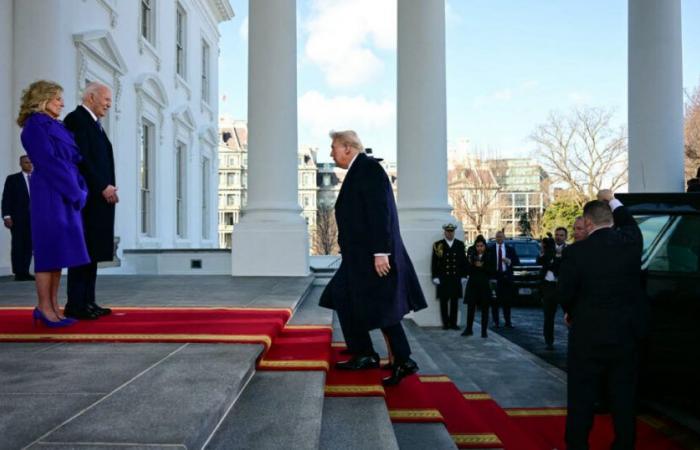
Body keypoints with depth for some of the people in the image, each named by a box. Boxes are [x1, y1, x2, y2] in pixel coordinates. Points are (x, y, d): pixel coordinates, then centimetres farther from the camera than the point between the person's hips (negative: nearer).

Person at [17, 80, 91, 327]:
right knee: (49, 249, -6)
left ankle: (52, 307, 11)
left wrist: (79, 190, 3)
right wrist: (76, 192, -14)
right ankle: (44, 307, 0)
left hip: (66, 195, 8)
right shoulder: (35, 125, -6)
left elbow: (72, 160, 17)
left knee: (59, 250, 7)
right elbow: (48, 163, -15)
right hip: (49, 195, -8)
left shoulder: (57, 127, 19)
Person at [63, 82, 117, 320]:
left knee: (92, 251, 9)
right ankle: (75, 305, -2)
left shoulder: (94, 123, 21)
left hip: (99, 197, 9)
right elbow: (81, 158, -17)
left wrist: (108, 188, 9)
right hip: (87, 197, -9)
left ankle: (87, 302, 13)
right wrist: (103, 187, -17)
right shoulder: (76, 119, -8)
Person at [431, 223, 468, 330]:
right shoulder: (438, 245, 2)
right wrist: (435, 277, -5)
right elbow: (434, 262, 0)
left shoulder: (460, 244, 9)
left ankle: (453, 323, 13)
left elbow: (464, 261, 9)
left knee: (454, 301, 5)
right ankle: (445, 323, 10)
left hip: (456, 278, 2)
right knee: (444, 301, 2)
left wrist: (463, 275, 3)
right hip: (443, 278, -2)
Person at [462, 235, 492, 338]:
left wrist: (482, 266, -17)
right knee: (470, 307, 2)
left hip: (484, 285, -1)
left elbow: (491, 272, -5)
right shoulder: (471, 256, 4)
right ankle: (469, 329, 13)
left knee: (484, 309, 3)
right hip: (472, 285, 1)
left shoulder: (489, 257, 1)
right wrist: (471, 264, -17)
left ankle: (484, 331, 10)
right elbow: (468, 271, 1)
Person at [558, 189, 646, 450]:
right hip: (627, 331, 4)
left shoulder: (576, 252, -16)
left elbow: (564, 293, -10)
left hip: (589, 332, -4)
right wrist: (612, 201, 30)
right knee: (623, 394, 15)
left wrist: (570, 312, 11)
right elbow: (631, 224, 19)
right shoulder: (631, 241, -6)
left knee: (582, 395, 8)